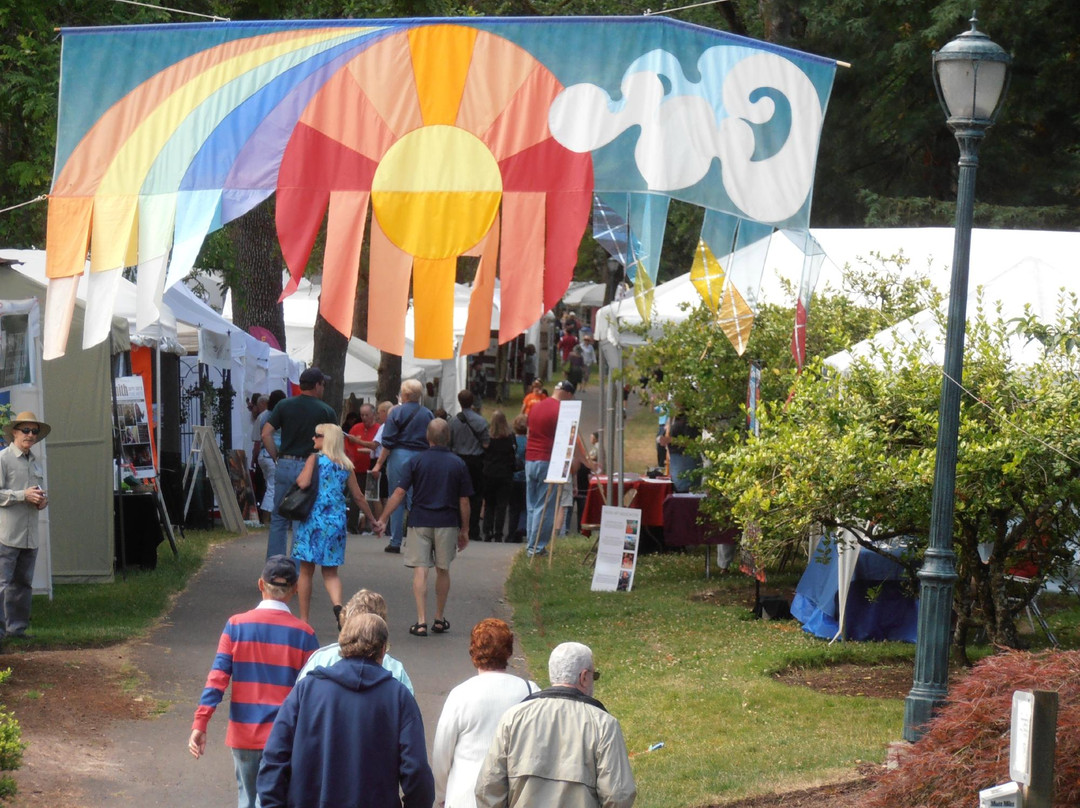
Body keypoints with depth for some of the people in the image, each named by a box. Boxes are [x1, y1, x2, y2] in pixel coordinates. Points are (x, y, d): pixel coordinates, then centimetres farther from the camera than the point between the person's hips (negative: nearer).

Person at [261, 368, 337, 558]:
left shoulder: (284, 405, 4)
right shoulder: (326, 411, -2)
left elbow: (266, 434, -2)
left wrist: (276, 457, 6)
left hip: (284, 466, 3)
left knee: (279, 519, 10)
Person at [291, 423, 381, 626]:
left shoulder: (314, 459, -5)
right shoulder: (346, 466, 8)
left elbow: (303, 483, -20)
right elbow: (358, 497, 12)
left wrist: (297, 478, 4)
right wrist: (373, 520, 21)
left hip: (313, 519, -3)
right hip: (336, 522, 3)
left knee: (306, 571, 7)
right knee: (330, 572, 12)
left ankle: (304, 619, 9)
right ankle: (337, 604, -16)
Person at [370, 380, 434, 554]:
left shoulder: (397, 412, -4)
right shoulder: (428, 414, 7)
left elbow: (388, 442, -7)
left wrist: (379, 464, -2)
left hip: (400, 456, -3)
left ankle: (395, 542, 5)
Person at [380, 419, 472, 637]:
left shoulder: (417, 461, -3)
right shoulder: (458, 464, 0)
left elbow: (399, 493, -6)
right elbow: (464, 501, 1)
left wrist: (382, 519, -1)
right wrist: (464, 530, 11)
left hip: (420, 521, -1)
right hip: (447, 523, 1)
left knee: (420, 570, -2)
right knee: (443, 570, 14)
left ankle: (421, 621, -10)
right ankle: (439, 619, 23)